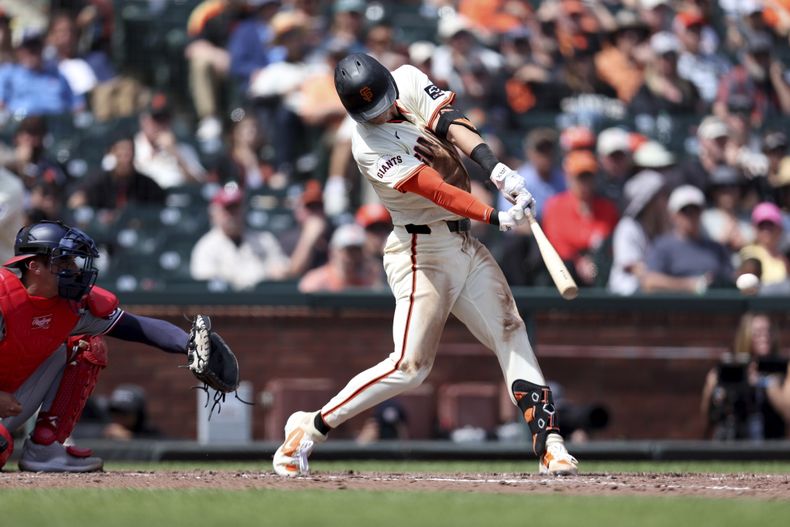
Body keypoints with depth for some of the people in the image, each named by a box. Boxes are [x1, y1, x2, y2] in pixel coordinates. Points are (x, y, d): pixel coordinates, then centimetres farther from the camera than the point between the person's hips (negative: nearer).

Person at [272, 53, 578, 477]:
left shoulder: (409, 81, -1)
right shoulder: (369, 145, -19)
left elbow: (449, 121, -15)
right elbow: (433, 189, -27)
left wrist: (497, 169, -31)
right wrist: (495, 217, -37)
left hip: (463, 243, 7)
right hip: (421, 251, -7)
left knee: (510, 332, -3)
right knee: (410, 366, -10)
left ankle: (549, 441, -6)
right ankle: (310, 428, 1)